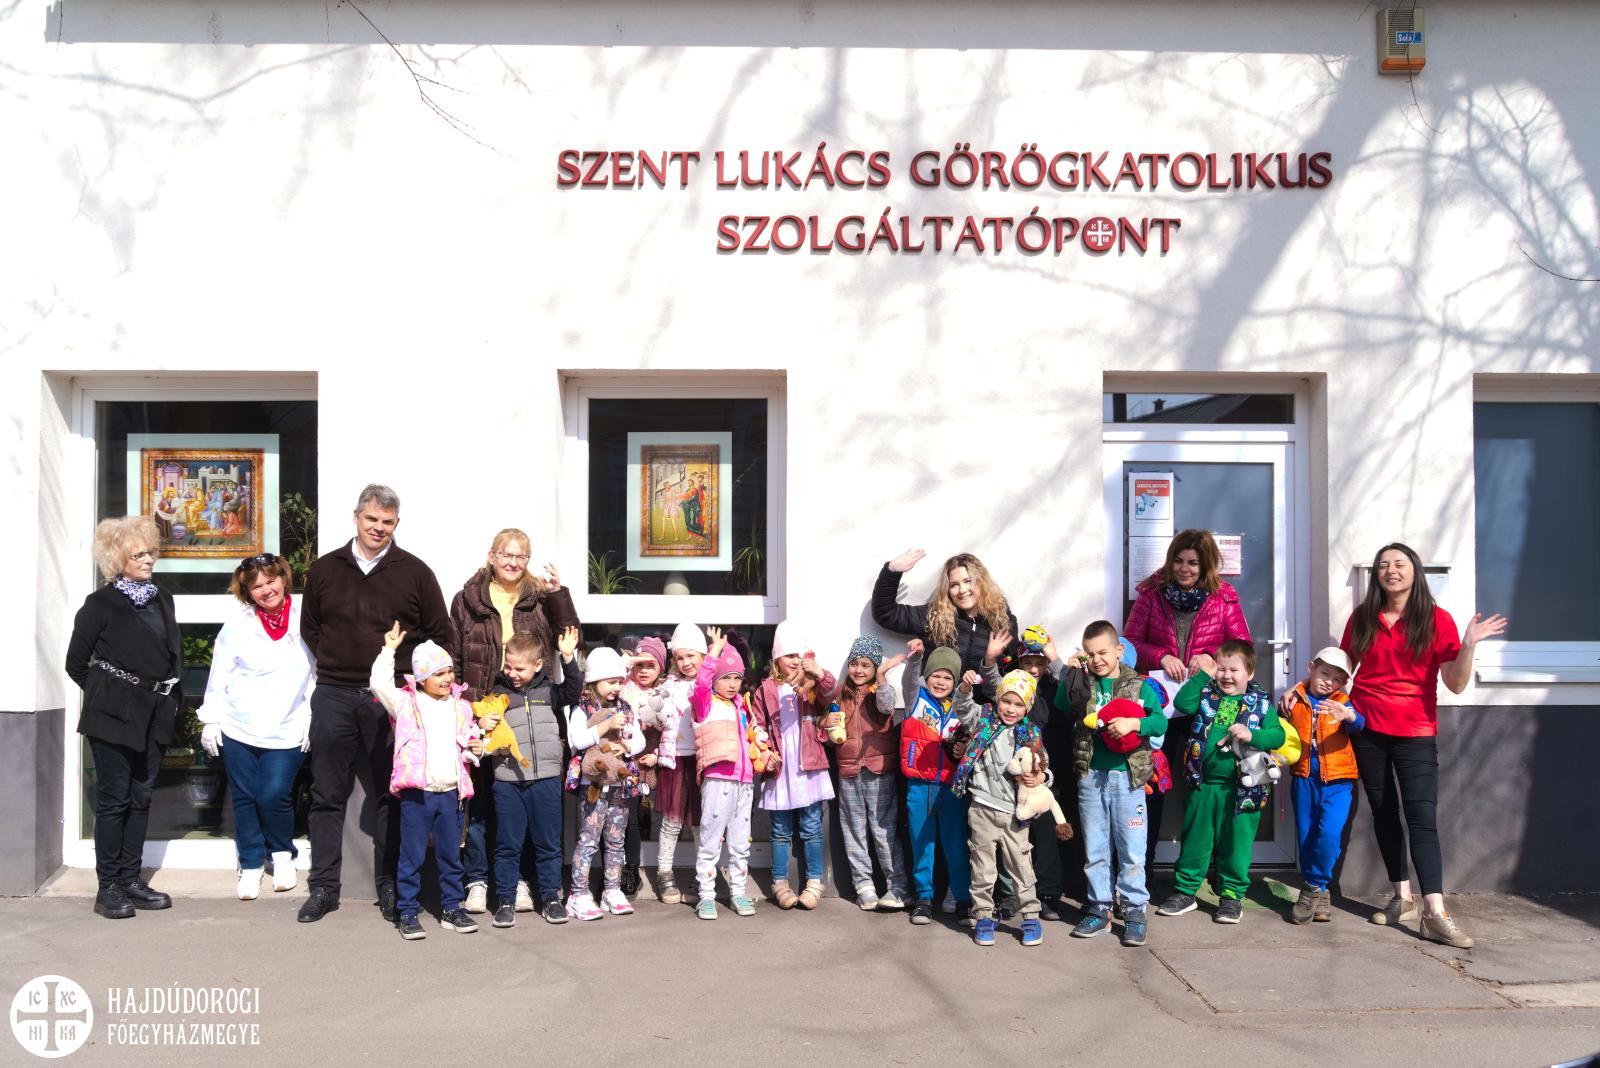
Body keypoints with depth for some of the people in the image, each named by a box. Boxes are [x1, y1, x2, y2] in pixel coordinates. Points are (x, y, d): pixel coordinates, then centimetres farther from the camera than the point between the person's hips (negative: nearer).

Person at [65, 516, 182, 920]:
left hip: (153, 717, 6)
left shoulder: (162, 600, 12)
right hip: (113, 717, -6)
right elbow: (76, 663, -1)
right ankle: (108, 887, 5)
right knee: (114, 799, -2)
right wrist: (107, 693, 0)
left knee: (140, 798, 10)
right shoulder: (102, 603, -5)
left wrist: (171, 698, 10)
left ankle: (131, 879, 17)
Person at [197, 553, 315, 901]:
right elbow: (219, 675, 2)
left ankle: (282, 854, 19)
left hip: (287, 730, -1)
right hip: (238, 728, 1)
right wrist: (210, 720, 1)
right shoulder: (238, 623, -1)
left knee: (274, 795, -8)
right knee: (245, 798, 7)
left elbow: (317, 674, 3)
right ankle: (251, 865, 23)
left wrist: (311, 719, 1)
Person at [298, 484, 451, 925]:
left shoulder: (414, 572, 2)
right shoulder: (325, 569, 8)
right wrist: (333, 665, 9)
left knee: (392, 796, 4)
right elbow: (309, 628, 18)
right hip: (333, 696, 2)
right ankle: (323, 887, 17)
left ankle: (390, 888, 14)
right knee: (327, 794, 7)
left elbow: (440, 635, 6)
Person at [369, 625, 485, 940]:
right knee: (412, 857, 3)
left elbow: (470, 741, 20)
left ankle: (451, 908, 23)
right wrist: (389, 650, -12)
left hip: (451, 792, 4)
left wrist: (476, 748, -1)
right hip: (416, 792, -4)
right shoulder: (406, 703, -2)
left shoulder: (460, 706, 10)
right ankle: (407, 912, 12)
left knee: (451, 855, 12)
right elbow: (379, 683, -15)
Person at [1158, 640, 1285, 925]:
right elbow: (1182, 703, -12)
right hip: (1202, 785, 2)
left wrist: (1252, 736, -22)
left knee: (1235, 843, 7)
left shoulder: (1261, 702, 1)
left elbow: (1277, 735, -5)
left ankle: (1232, 895, 22)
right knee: (1194, 839, 12)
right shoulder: (1207, 695, 5)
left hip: (1241, 788, -2)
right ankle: (1184, 891, 24)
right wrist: (1202, 675, -7)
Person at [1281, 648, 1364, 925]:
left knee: (1329, 834, -16)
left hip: (1337, 780, -2)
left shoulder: (1343, 703, 2)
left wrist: (1349, 716, -39)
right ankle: (1318, 894, 21)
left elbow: (1359, 723, -21)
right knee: (1306, 838, 6)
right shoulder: (1294, 700, 6)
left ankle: (1314, 887, 3)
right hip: (1304, 780, 2)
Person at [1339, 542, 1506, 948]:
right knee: (1383, 813, 9)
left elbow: (1456, 683, -9)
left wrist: (1469, 645, -23)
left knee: (1421, 817, -10)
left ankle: (1435, 913, -13)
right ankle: (1403, 898, 21)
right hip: (1367, 729, 3)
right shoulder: (1362, 618, 3)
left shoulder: (1436, 619, -5)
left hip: (1415, 733, -3)